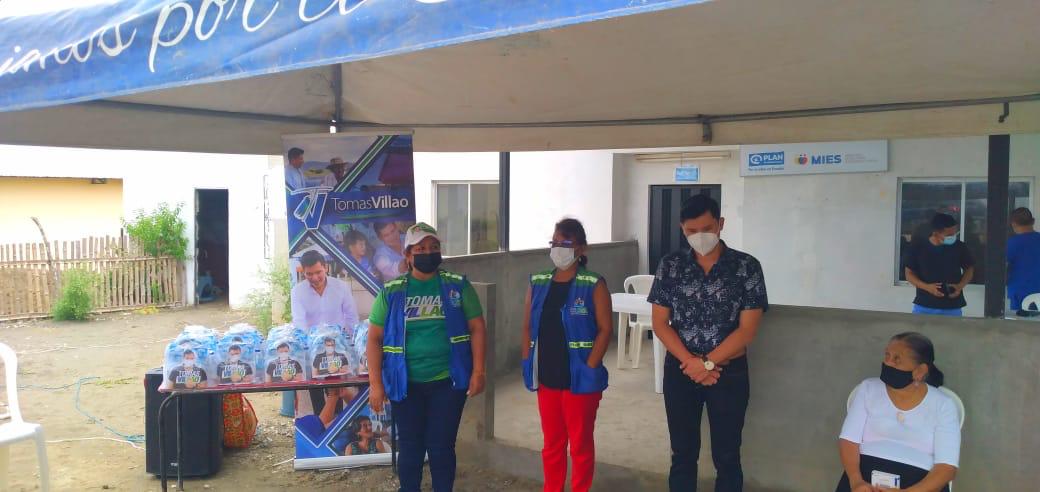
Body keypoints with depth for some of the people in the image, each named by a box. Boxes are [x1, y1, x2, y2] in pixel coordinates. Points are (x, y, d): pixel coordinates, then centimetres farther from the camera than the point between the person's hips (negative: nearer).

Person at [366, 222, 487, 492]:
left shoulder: (458, 286, -1)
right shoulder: (391, 292, 0)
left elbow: (477, 328, 0)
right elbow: (374, 339, 1)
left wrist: (478, 372, -7)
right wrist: (375, 383, -5)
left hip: (448, 381, -1)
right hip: (405, 384, 1)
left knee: (441, 446, 7)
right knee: (410, 447, 11)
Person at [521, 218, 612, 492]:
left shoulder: (594, 285, -8)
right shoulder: (538, 283, 5)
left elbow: (605, 329, -10)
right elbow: (528, 328, 9)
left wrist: (590, 368, -15)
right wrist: (528, 366, 3)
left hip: (580, 379, -4)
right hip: (546, 378, 4)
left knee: (580, 443, 8)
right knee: (551, 443, 15)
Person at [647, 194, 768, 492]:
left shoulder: (747, 267, -6)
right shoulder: (670, 266, 0)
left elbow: (747, 328, -9)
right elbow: (659, 323, -2)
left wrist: (708, 363, -14)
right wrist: (691, 362, -13)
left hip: (729, 372, -1)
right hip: (680, 370, 2)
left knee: (726, 456, 9)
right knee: (683, 453, 12)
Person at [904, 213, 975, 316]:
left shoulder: (959, 247, -2)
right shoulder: (918, 248, -5)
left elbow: (969, 268, 12)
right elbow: (909, 273, 2)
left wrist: (961, 285, -8)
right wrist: (927, 287, -14)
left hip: (952, 308, 0)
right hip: (924, 307, 0)